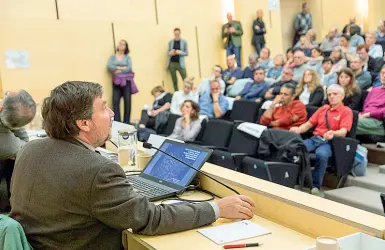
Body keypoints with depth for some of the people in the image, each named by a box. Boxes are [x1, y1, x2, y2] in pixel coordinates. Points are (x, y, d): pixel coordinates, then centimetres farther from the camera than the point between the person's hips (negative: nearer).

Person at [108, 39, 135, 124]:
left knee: (127, 101, -3)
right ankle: (116, 122, -7)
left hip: (126, 81, -1)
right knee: (115, 101, -8)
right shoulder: (112, 57, 12)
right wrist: (121, 68, -10)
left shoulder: (127, 57, 8)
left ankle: (126, 122, 3)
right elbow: (109, 67, -4)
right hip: (116, 82, 1)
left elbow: (129, 68, -7)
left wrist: (118, 70, -9)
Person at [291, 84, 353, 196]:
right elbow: (309, 124, 18)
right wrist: (298, 129, -3)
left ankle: (316, 186, -24)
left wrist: (333, 133, -30)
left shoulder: (346, 111, 6)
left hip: (329, 142, -4)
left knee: (321, 154, -38)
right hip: (314, 139, 5)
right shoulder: (323, 108, 22)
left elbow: (343, 132, -8)